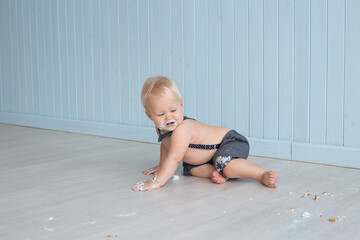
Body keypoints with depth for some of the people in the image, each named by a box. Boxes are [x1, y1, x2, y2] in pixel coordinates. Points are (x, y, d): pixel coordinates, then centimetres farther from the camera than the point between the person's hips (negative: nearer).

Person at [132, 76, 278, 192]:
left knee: (227, 165, -35)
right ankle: (217, 172, -10)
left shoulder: (182, 129, -32)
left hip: (230, 142, -10)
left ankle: (263, 174, -25)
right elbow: (165, 145, 21)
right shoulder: (161, 128, -3)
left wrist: (157, 181, -40)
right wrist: (162, 166, 23)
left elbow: (174, 158, -38)